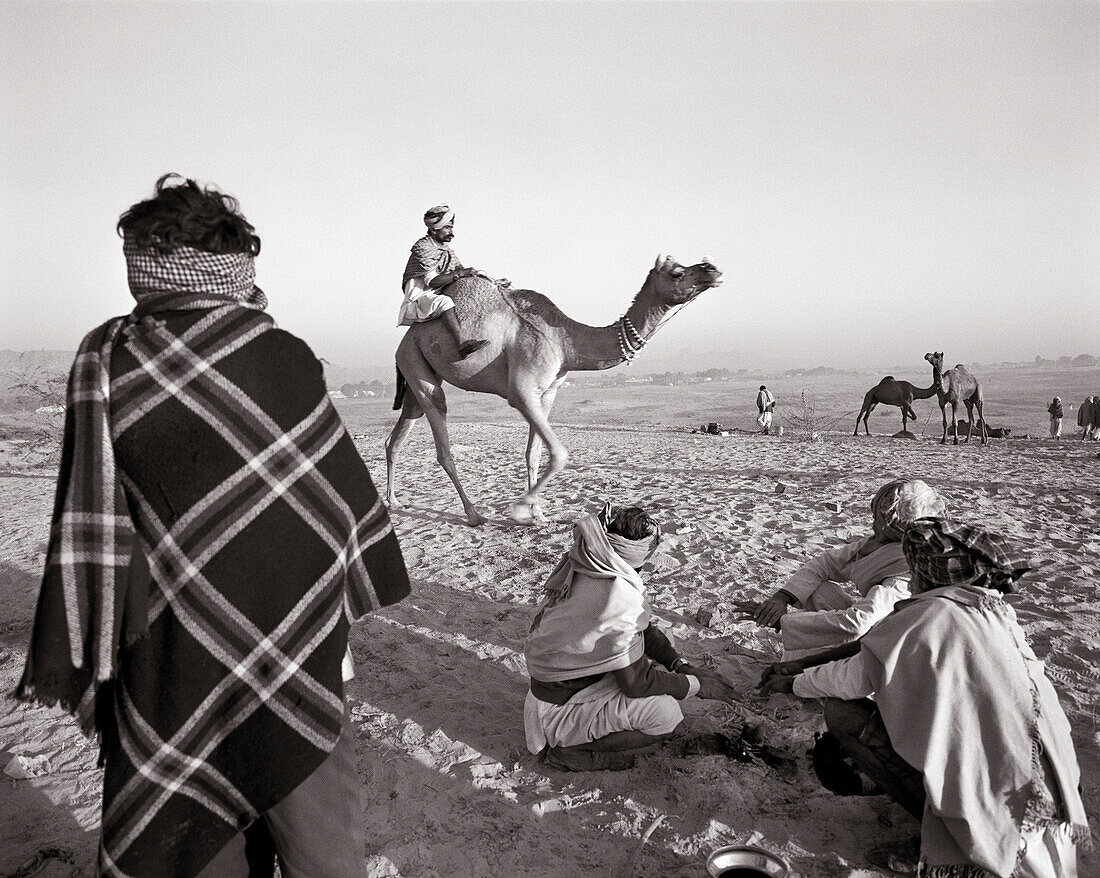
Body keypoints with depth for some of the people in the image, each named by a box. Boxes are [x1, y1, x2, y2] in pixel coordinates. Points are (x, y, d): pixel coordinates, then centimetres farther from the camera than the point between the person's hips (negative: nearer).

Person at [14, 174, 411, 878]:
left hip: (175, 641, 0)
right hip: (299, 631, 1)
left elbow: (91, 520, -9)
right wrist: (362, 583, 12)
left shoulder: (108, 360, -10)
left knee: (179, 819, 18)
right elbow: (340, 483, -2)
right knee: (312, 803, 17)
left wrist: (64, 654, 1)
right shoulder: (288, 355, -9)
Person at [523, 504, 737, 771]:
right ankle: (569, 751, -4)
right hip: (559, 708, -9)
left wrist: (682, 666, -1)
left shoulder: (583, 569, -5)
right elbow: (637, 683, -22)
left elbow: (643, 628, 8)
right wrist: (695, 685, -9)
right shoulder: (617, 597, -31)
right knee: (664, 714, -20)